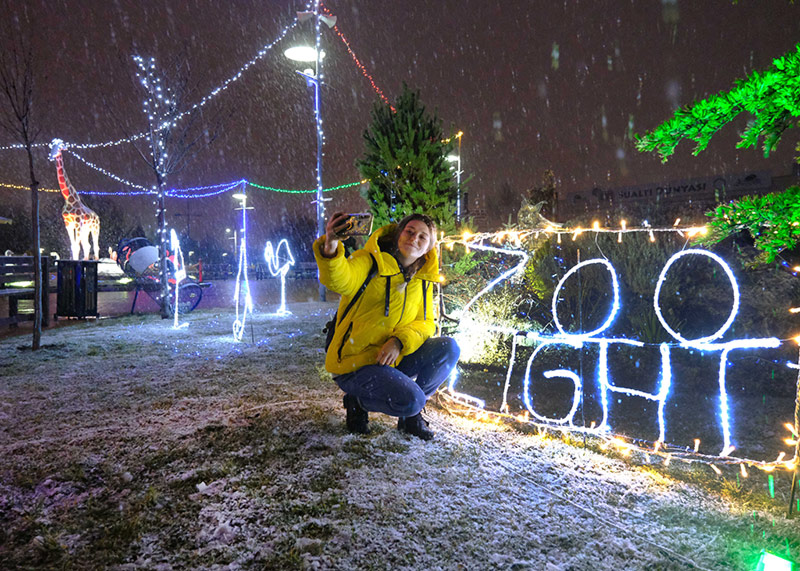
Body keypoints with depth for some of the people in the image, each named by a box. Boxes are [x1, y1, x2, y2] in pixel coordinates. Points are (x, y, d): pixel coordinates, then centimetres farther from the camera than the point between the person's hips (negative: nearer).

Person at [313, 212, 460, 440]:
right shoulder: (371, 261, -12)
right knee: (409, 400, -27)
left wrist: (400, 341, -20)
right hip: (354, 364, -6)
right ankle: (358, 400, 5)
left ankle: (410, 414, 5)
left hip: (391, 359, 6)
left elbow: (425, 323, 1)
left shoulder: (422, 280, 7)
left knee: (448, 348, -12)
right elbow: (341, 281, -33)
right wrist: (330, 249, -55)